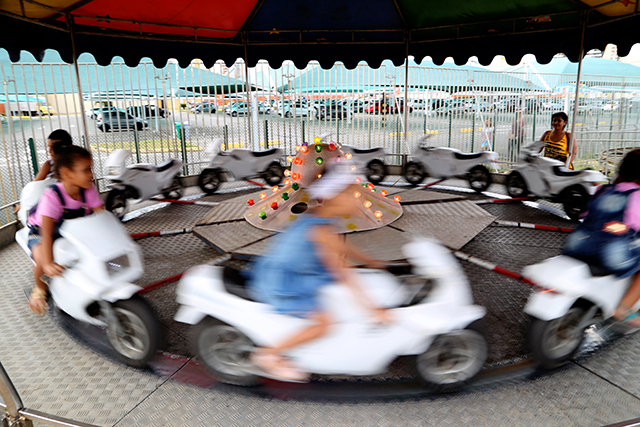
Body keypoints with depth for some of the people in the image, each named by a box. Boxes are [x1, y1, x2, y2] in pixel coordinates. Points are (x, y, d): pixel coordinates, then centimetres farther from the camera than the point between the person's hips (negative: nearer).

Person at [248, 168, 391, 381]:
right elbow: (342, 273, -26)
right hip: (279, 285, -10)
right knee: (323, 323, -17)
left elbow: (339, 245, 21)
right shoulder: (319, 229, -24)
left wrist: (369, 261, 21)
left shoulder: (315, 215, 5)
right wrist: (372, 308, -23)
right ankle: (268, 354, -1)